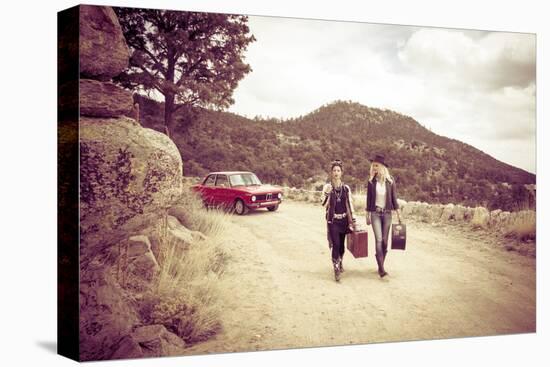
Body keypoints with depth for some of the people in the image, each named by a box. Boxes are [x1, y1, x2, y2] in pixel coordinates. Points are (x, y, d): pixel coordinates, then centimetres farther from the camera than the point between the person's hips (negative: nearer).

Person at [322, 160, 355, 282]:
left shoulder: (346, 188, 5)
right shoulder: (327, 187, -1)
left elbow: (350, 205, 8)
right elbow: (325, 205, -6)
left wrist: (351, 221, 6)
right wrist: (327, 194, -22)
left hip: (344, 220, 3)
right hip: (332, 220, -3)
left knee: (342, 244, 11)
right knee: (335, 244, -14)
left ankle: (340, 263, 37)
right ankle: (336, 270, -12)